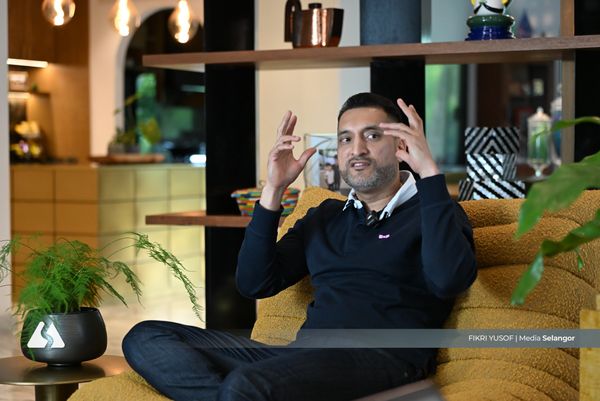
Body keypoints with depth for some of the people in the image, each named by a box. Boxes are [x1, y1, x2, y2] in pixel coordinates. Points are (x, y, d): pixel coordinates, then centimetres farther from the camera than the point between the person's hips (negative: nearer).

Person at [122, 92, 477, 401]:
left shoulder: (428, 211, 9)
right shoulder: (325, 216, 27)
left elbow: (449, 280, -14)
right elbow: (255, 284, 17)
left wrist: (429, 170, -12)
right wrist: (274, 190, 10)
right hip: (302, 353, 8)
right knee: (145, 338, -11)